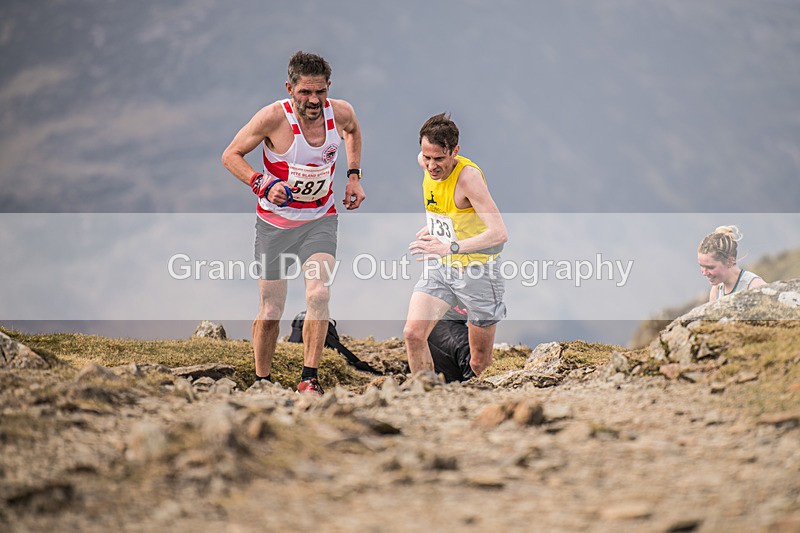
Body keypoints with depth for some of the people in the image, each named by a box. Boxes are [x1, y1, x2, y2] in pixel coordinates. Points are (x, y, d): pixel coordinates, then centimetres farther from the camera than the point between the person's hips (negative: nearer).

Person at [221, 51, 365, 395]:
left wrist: (353, 176, 6)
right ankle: (262, 382, 25)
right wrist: (262, 185, -24)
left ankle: (309, 380, -14)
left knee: (319, 294, -22)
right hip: (275, 222, -1)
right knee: (270, 312, 4)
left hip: (320, 220, 1)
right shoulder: (273, 117, -21)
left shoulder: (341, 113, -11)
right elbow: (230, 155, -9)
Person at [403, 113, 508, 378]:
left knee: (480, 364, 2)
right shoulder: (426, 162, -4)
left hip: (476, 269, -6)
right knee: (413, 333, -15)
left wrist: (451, 247, -42)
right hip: (438, 266, 6)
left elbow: (499, 233, -33)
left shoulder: (468, 176, -25)